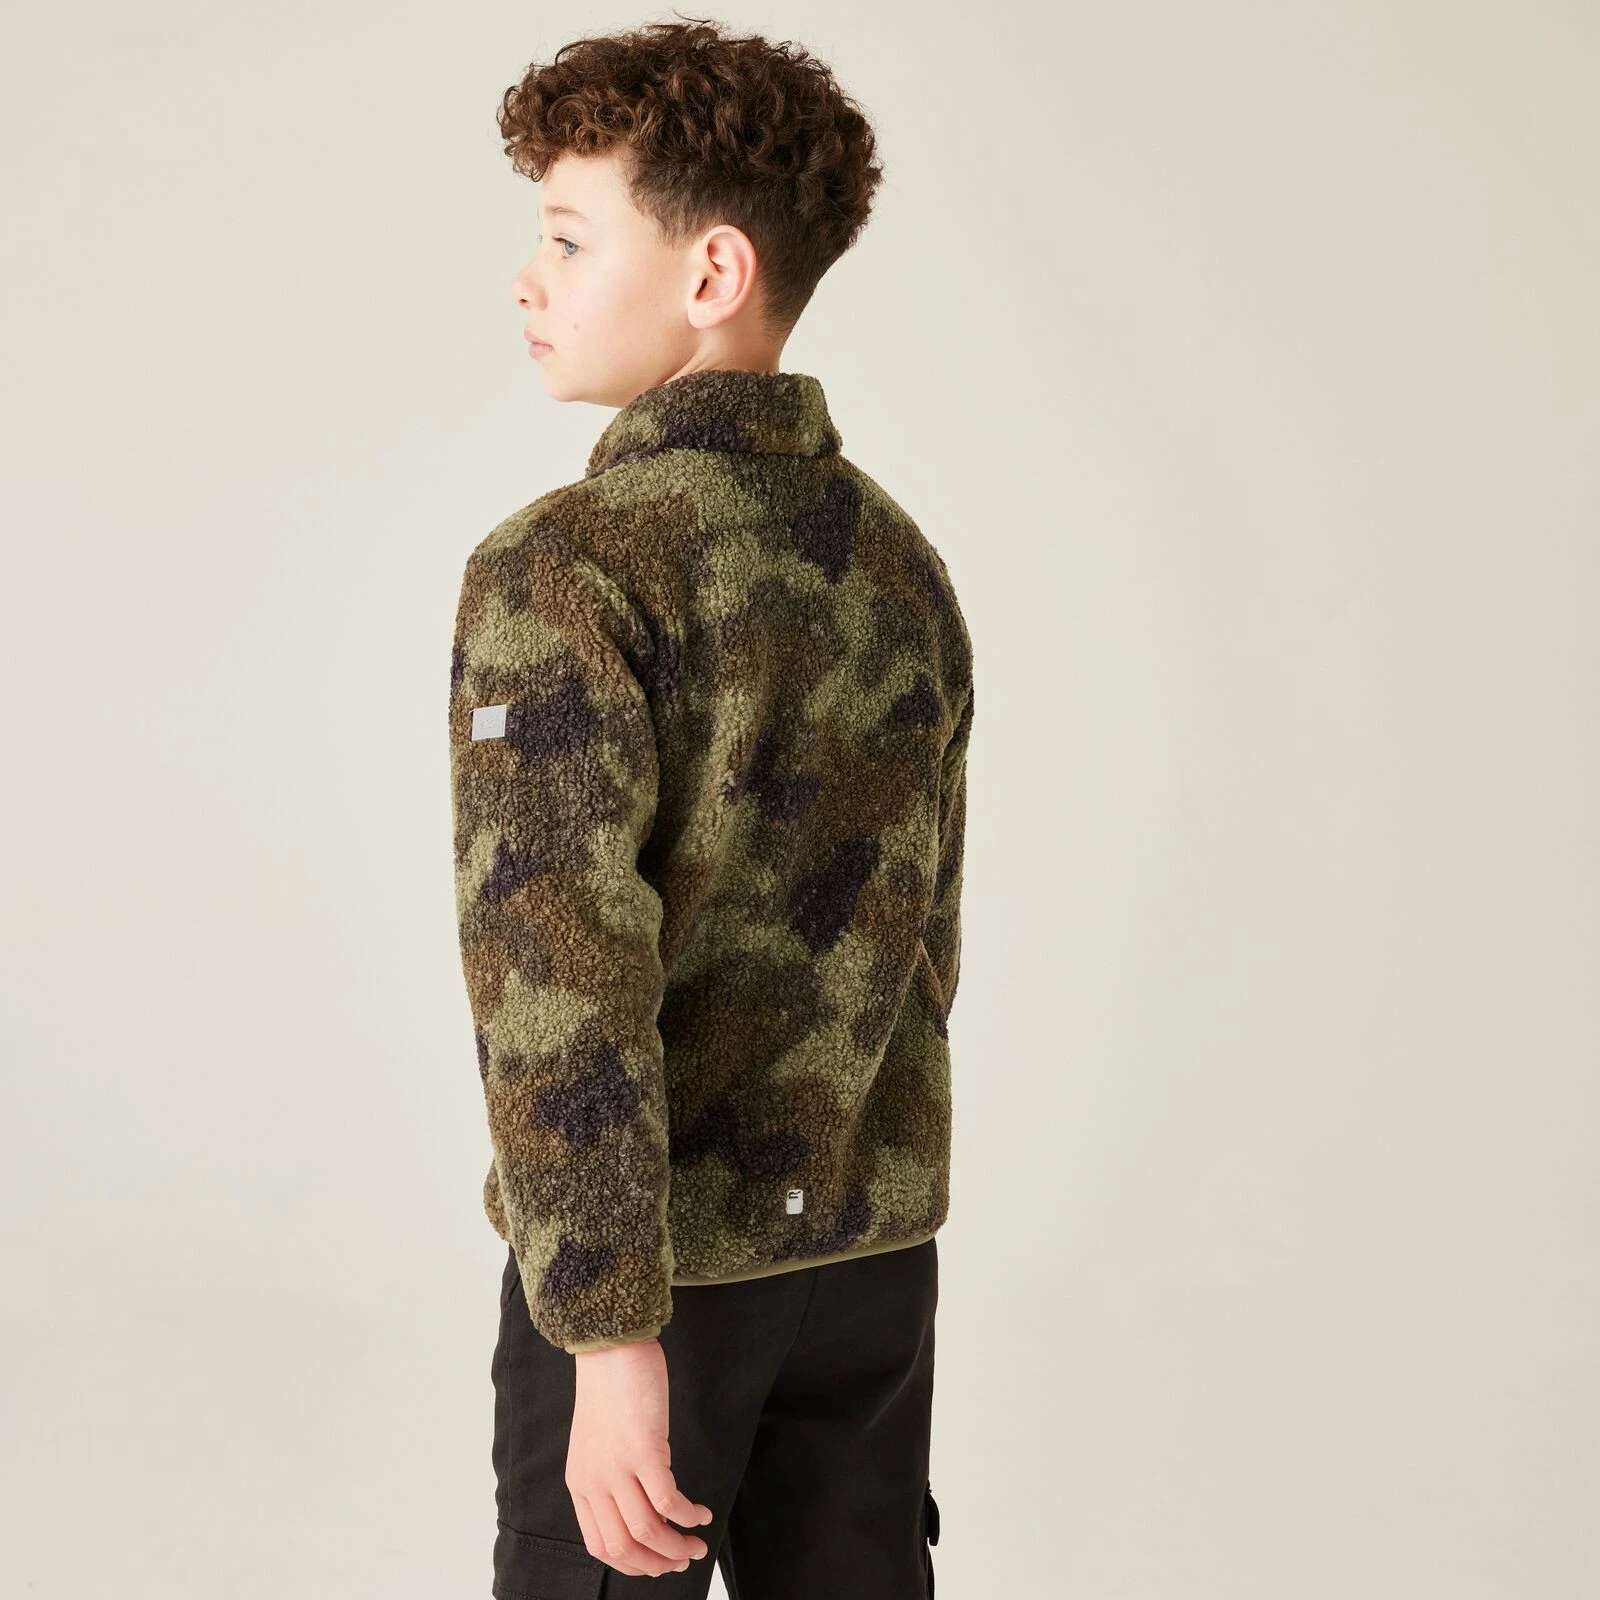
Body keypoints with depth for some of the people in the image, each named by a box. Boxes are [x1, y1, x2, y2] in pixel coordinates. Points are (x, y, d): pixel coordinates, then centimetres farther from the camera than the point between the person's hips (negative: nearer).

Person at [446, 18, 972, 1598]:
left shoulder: (564, 568, -17)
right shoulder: (897, 555, 5)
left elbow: (561, 981, -24)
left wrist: (610, 1334, -21)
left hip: (663, 1260, -6)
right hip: (875, 1239, 6)